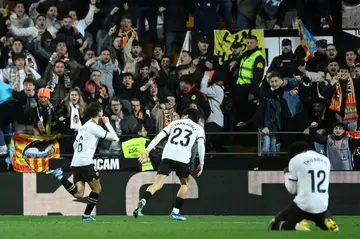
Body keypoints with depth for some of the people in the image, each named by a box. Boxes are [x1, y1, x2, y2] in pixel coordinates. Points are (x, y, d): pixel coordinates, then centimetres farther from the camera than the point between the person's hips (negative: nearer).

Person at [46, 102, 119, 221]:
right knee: (97, 188, 6)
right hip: (85, 163, -8)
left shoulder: (84, 126, 20)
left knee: (78, 194, -1)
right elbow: (114, 137, -7)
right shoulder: (94, 127, -6)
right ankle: (87, 215, 4)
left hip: (75, 163, 8)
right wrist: (107, 123, 6)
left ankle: (59, 175, -12)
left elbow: (75, 145, 28)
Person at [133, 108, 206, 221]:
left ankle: (142, 202, -33)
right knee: (185, 184, 24)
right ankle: (176, 212, 17)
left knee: (157, 184, -7)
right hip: (183, 159, -1)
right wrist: (201, 164, 4)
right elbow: (201, 144, 1)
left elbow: (159, 136, 14)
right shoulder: (198, 128, 18)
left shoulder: (175, 123, 24)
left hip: (167, 156, 1)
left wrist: (147, 150, 10)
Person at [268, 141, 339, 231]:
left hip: (303, 205, -4)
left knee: (275, 225, 11)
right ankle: (328, 224, -4)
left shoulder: (295, 160, -1)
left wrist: (286, 174, 20)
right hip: (322, 206, 4)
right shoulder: (325, 160, 13)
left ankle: (298, 226, -18)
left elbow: (292, 189, 2)